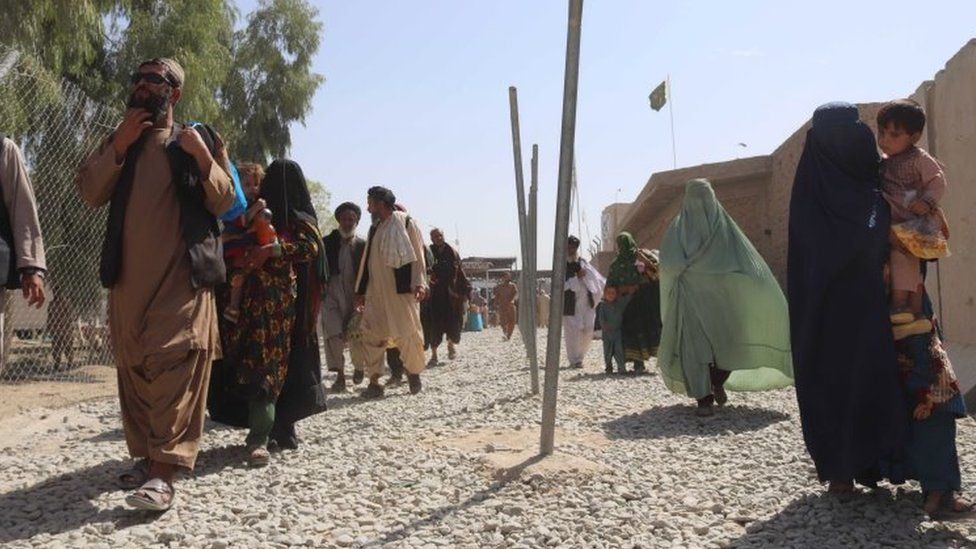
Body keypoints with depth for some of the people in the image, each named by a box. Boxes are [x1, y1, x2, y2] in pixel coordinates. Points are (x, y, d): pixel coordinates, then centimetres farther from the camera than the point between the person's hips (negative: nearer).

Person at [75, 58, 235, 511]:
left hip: (182, 275, -4)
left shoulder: (197, 140, 9)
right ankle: (146, 455, 19)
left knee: (176, 365, -14)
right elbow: (89, 193, 6)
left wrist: (203, 158, -13)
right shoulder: (120, 140, 18)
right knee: (133, 367, 7)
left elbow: (223, 203, 3)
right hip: (129, 274, 4)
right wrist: (119, 145, -5)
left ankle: (164, 472, -18)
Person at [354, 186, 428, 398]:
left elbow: (418, 255, -5)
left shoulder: (406, 223, 0)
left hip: (402, 290, -5)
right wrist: (361, 290, 16)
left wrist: (420, 283, -16)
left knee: (409, 332, -2)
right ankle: (374, 381, 1)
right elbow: (367, 260, 19)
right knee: (371, 333, -3)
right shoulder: (375, 228, 18)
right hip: (376, 292, 6)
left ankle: (413, 372, 19)